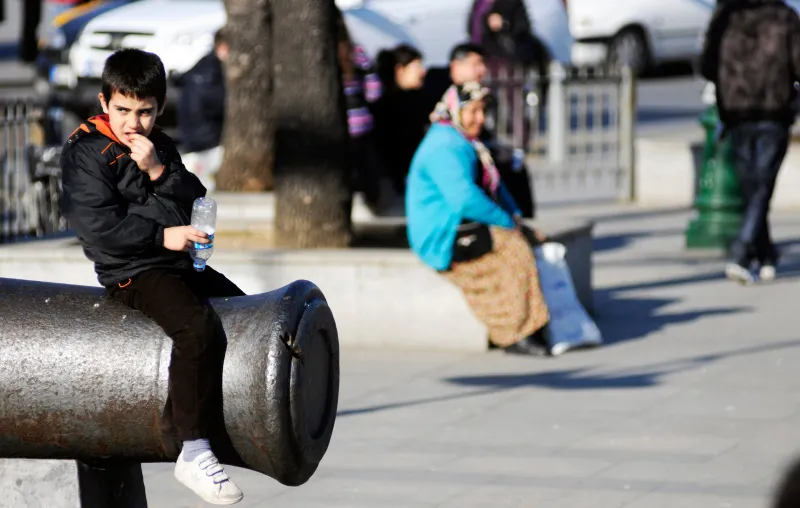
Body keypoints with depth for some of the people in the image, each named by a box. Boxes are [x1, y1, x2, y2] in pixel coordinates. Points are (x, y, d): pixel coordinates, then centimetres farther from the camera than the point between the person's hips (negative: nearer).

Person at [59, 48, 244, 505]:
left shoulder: (160, 146, 13)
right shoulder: (86, 150, -7)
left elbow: (196, 202, 6)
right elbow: (98, 225, -15)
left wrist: (160, 171, -11)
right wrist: (162, 236, -17)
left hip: (179, 262, 8)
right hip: (131, 272, -8)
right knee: (196, 326, -30)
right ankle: (193, 453, -29)